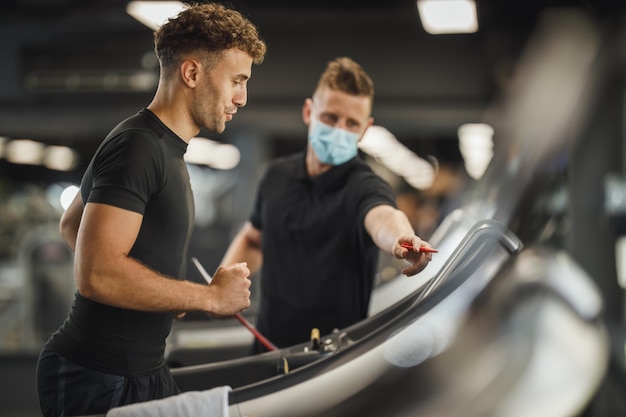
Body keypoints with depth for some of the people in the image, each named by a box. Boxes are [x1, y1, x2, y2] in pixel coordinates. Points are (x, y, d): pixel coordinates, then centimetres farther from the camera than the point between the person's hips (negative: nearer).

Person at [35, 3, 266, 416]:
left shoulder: (163, 147, 13)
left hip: (144, 371, 9)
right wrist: (211, 296, -18)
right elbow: (96, 274, -28)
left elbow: (71, 224, 25)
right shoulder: (137, 147, -18)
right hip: (96, 382, -9)